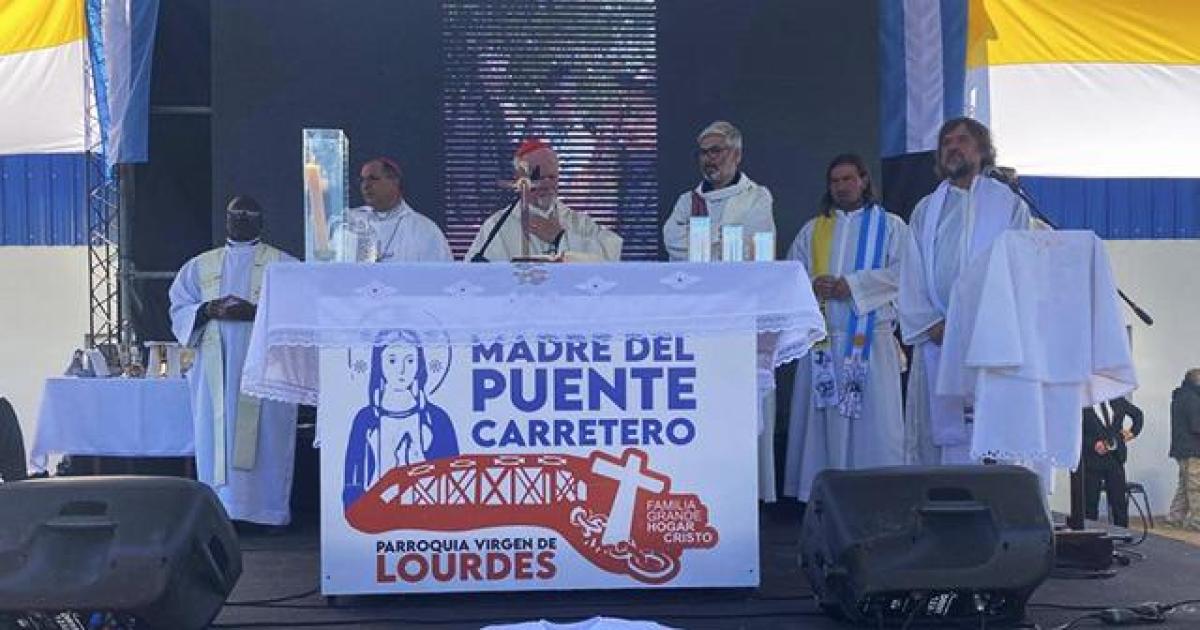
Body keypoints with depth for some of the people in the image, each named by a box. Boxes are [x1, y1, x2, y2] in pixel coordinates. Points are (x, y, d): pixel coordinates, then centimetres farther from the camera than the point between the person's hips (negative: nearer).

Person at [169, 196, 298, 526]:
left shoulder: (283, 264, 9)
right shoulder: (200, 266, 19)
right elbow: (179, 310, 12)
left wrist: (256, 312, -16)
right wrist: (207, 311, -9)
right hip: (215, 367, 3)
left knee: (265, 440, -7)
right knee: (216, 438, -3)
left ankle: (267, 512, -3)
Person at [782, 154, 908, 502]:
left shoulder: (889, 225, 9)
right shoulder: (813, 230, 20)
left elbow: (901, 271, -4)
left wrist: (852, 285, -14)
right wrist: (813, 286, -9)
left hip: (870, 339, -3)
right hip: (822, 339, 3)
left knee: (873, 419, -6)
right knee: (823, 420, 1)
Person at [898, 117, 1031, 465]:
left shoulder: (1008, 205, 11)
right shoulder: (926, 209, 20)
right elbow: (911, 275, 11)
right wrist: (932, 325, -5)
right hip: (935, 344, 3)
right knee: (932, 433, -1)